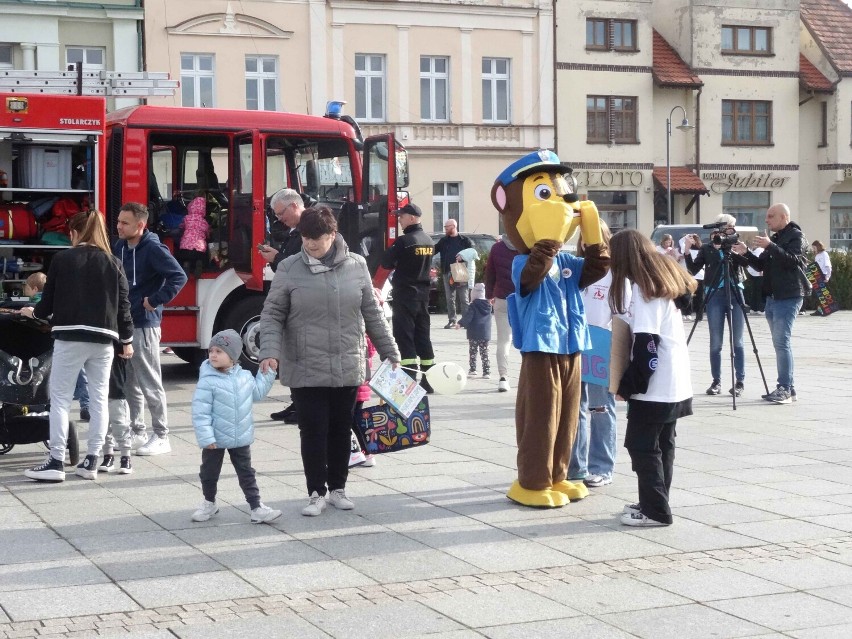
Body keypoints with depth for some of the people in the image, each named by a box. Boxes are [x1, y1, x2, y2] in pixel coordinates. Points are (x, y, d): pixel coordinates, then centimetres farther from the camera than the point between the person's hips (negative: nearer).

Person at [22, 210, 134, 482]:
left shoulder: (62, 259, -2)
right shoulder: (113, 263, 6)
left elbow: (49, 300, 3)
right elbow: (123, 304, 5)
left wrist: (34, 312, 25)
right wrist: (126, 339, 14)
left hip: (70, 337, -3)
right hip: (103, 339, 3)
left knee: (60, 398, 3)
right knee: (99, 399, 9)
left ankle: (56, 462, -1)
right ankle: (91, 461, 10)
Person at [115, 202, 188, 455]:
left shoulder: (153, 249, -13)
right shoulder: (119, 247, 10)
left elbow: (179, 276, -19)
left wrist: (156, 300, -17)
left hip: (144, 325, -8)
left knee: (150, 384, -3)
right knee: (129, 384, 14)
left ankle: (161, 437, 3)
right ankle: (136, 432, 24)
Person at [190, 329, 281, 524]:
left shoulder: (245, 377, -1)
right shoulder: (207, 382, -17)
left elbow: (257, 392, 20)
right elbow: (200, 412, -18)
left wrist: (266, 374, 12)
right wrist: (206, 437, -22)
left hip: (241, 438, 3)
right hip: (215, 440, -3)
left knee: (247, 473, 8)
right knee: (209, 473, 14)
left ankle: (257, 507, 11)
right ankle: (209, 503, 35)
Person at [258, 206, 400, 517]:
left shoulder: (356, 266, 1)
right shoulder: (289, 269, -4)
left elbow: (372, 314, 8)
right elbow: (272, 314, -2)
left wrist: (390, 353, 9)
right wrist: (270, 352, -16)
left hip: (348, 369, 2)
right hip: (305, 371, -2)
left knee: (341, 429, 11)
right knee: (313, 430, 1)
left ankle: (337, 488, 26)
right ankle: (316, 492, 13)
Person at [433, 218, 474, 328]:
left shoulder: (465, 240, 0)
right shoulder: (443, 241, 12)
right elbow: (434, 250, 13)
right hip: (447, 273, 4)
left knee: (463, 298, -1)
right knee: (450, 298, 5)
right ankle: (452, 320, 10)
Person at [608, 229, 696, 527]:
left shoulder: (642, 287, -14)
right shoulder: (664, 281, 12)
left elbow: (646, 343, -19)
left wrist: (628, 384, -14)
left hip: (655, 386, -9)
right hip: (676, 383, 9)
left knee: (642, 445, -3)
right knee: (662, 444, 14)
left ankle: (655, 510, -1)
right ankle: (654, 503, 22)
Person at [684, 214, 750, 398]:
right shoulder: (707, 249, 8)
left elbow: (750, 263, -6)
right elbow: (693, 269, 0)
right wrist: (688, 250, -11)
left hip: (735, 294, 0)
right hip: (714, 295, 0)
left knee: (737, 341, 1)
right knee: (716, 342, 1)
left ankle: (740, 381, 6)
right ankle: (716, 381, 8)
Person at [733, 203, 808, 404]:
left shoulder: (796, 236, -5)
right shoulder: (774, 238, 20)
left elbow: (794, 261, -20)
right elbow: (761, 265, 21)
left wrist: (770, 247, -26)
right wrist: (746, 253, 6)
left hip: (788, 297, -9)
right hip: (772, 297, 9)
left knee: (781, 342, -13)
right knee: (780, 343, 9)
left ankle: (785, 389, -14)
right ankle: (788, 388, 13)